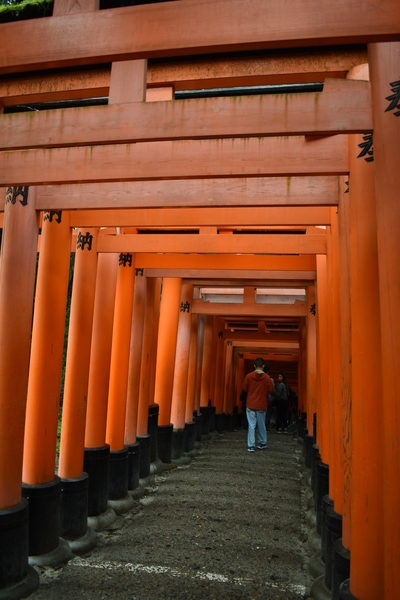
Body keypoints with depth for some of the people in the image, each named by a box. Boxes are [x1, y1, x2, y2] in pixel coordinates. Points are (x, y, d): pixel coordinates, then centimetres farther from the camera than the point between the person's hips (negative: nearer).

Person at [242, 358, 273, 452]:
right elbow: (270, 391, -2)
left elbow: (245, 389, 1)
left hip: (250, 404, 0)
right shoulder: (267, 377, -7)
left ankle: (251, 446, -3)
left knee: (251, 425, 1)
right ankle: (262, 443, 25)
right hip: (262, 405, 0)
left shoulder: (248, 376, -6)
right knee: (261, 425, 14)